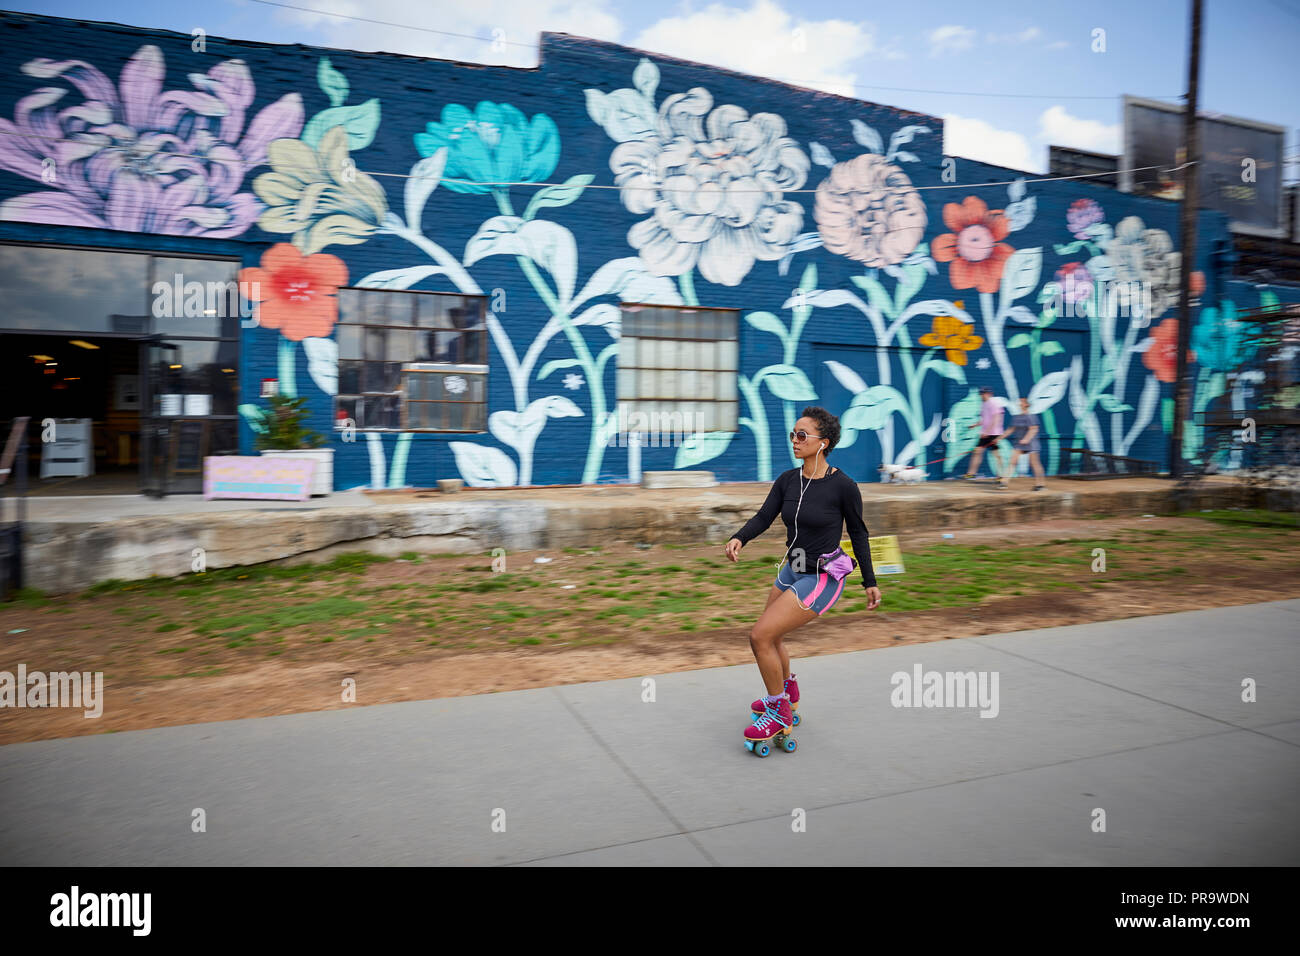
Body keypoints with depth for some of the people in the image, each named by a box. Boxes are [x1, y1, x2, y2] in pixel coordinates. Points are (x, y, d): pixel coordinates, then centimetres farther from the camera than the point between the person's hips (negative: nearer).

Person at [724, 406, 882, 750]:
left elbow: (858, 532, -5)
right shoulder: (787, 480, -1)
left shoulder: (843, 486, -16)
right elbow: (764, 517, -7)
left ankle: (779, 713, 7)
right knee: (769, 637, 21)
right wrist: (739, 538, -28)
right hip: (792, 570, 7)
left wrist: (870, 582, 1)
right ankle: (788, 693, 50)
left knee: (760, 636, -13)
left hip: (823, 579, -7)